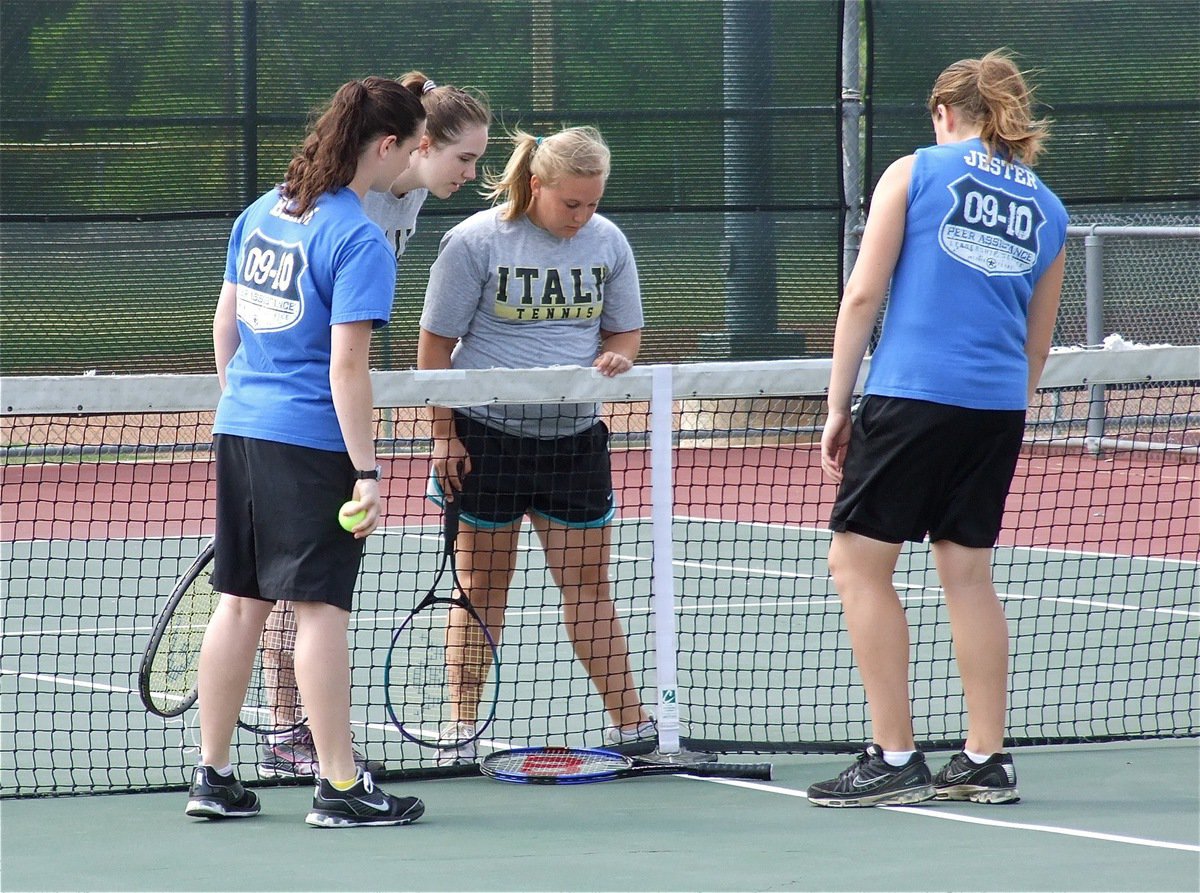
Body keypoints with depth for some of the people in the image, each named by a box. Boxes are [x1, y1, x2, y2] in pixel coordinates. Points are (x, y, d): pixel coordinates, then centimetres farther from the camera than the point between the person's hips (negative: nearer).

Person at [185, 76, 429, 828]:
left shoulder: (262, 213, 9)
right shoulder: (359, 241, -15)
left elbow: (225, 323, 16)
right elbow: (347, 366, -18)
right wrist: (366, 472, -16)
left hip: (240, 429, 7)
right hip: (312, 441, -7)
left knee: (242, 601, 12)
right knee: (321, 607, -3)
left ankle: (213, 777, 15)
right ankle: (340, 786, 1)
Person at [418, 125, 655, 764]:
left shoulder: (606, 242, 4)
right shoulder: (474, 242, -8)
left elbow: (625, 331, 14)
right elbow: (435, 343, -4)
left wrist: (614, 358, -11)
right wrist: (444, 436, -7)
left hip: (574, 440, 3)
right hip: (487, 438, -3)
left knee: (588, 586, 4)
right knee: (481, 586, 4)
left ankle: (632, 728, 6)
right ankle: (460, 731, 11)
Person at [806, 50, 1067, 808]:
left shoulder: (914, 173, 2)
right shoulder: (1047, 211, 14)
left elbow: (864, 295, -3)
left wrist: (838, 405, 1)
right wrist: (1006, 426, 30)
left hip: (912, 395, -5)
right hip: (999, 406, 5)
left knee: (860, 561, 1)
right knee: (969, 573, 12)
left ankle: (895, 760, -4)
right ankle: (985, 761, 12)